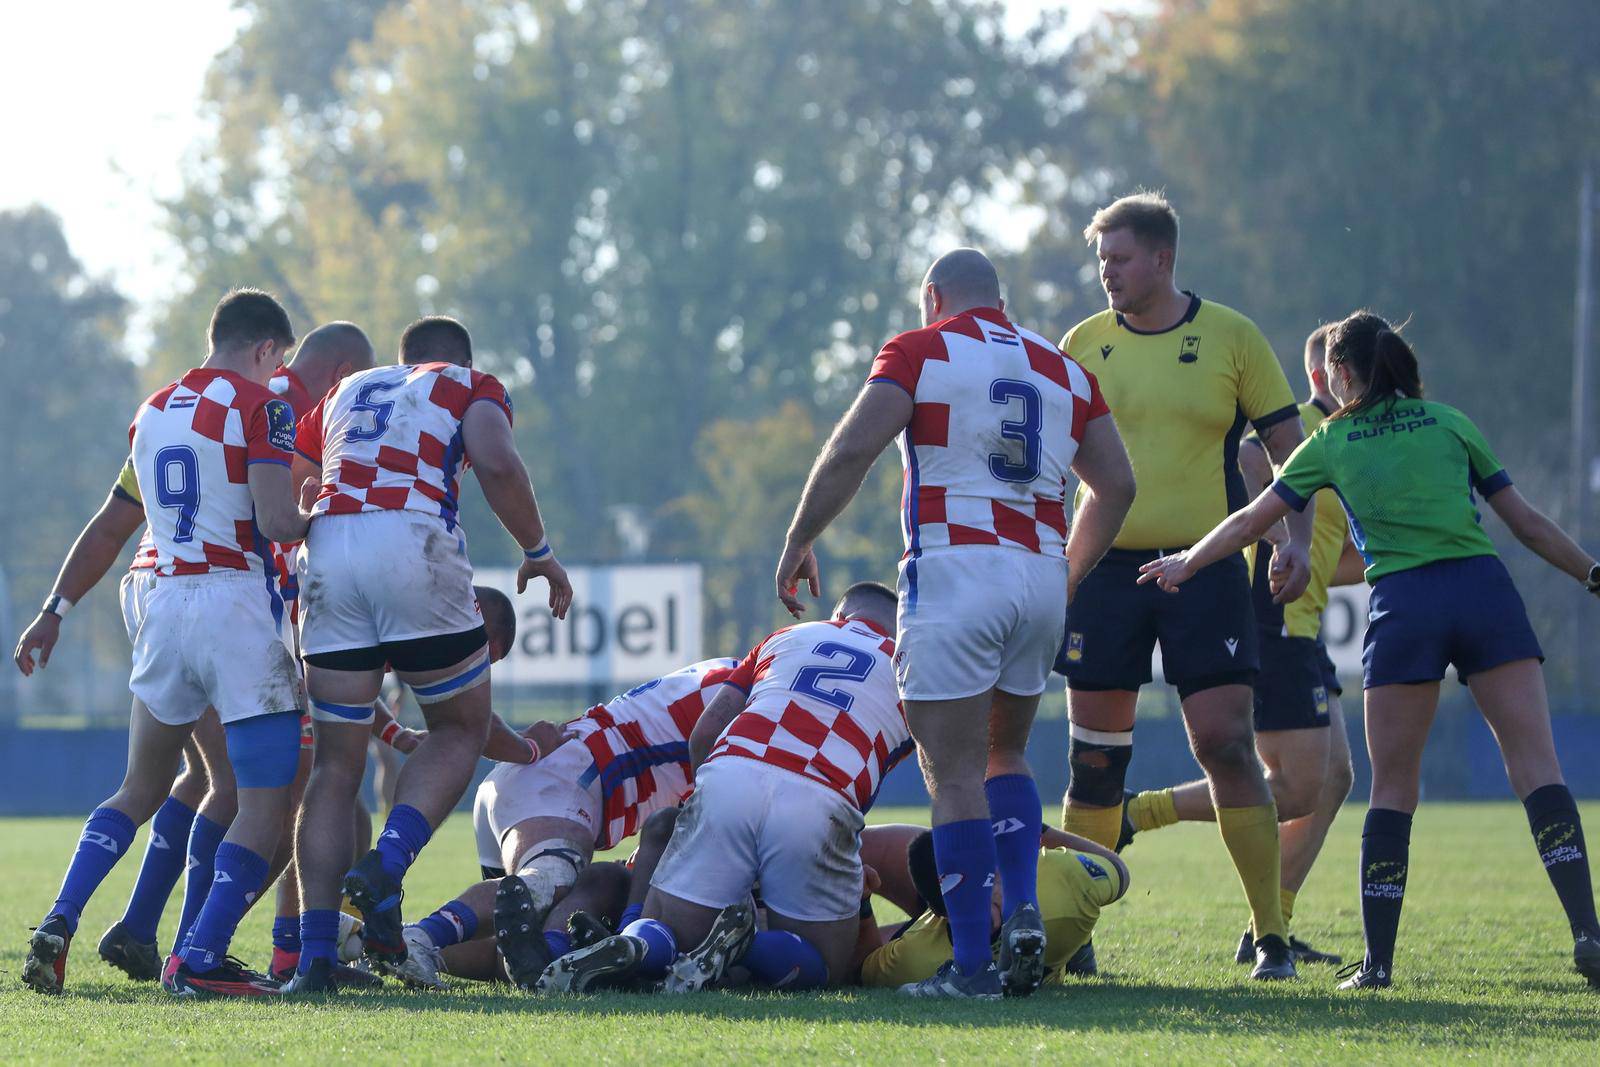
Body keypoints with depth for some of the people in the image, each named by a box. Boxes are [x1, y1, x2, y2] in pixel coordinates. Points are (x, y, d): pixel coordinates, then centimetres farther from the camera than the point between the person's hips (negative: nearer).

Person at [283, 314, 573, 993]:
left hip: (327, 554, 4)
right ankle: (386, 867, -10)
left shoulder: (345, 393, 32)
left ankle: (316, 954, 0)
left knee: (336, 762, 9)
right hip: (413, 544, -4)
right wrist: (538, 552, 10)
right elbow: (498, 466, -1)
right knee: (460, 729, 15)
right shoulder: (471, 387, 19)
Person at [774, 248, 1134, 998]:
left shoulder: (921, 352, 2)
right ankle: (1022, 907, 2)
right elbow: (1115, 486, 15)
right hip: (1040, 577, 5)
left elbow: (853, 447, -10)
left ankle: (972, 960, -9)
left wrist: (799, 542, -2)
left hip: (956, 569, -5)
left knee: (956, 773, -5)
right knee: (1005, 754, 21)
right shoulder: (1063, 370, 17)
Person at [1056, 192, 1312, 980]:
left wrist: (1297, 539, -8)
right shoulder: (1083, 345, 6)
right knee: (1093, 755, 3)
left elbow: (1289, 446, 5)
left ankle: (1272, 936, -3)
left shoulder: (1230, 337, 1)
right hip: (1106, 563, 2)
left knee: (1226, 743, -9)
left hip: (1205, 566, -2)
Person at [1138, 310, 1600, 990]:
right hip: (1484, 589, 1)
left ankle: (1378, 960, 6)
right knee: (1535, 766, -3)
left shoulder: (1330, 443, 15)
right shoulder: (1451, 424, 18)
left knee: (1393, 787, 7)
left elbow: (1251, 521, 22)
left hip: (1403, 603, -1)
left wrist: (1185, 564, 37)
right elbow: (1526, 523, 18)